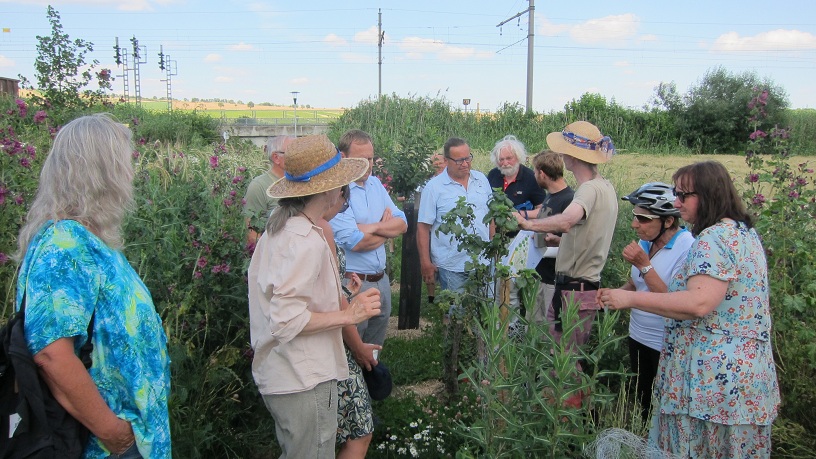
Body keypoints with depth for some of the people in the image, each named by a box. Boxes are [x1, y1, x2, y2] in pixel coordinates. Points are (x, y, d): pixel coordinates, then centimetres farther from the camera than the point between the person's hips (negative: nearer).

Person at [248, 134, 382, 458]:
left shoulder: (278, 227, 8)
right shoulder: (305, 242, -24)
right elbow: (286, 321, -27)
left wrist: (334, 292, 15)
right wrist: (348, 315, -20)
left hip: (278, 376, 10)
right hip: (304, 382, -10)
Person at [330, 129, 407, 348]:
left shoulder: (375, 184, 8)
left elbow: (402, 223, 4)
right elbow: (355, 242, -24)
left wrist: (373, 227, -14)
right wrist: (387, 229, -6)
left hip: (381, 279, 7)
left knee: (375, 345, 21)